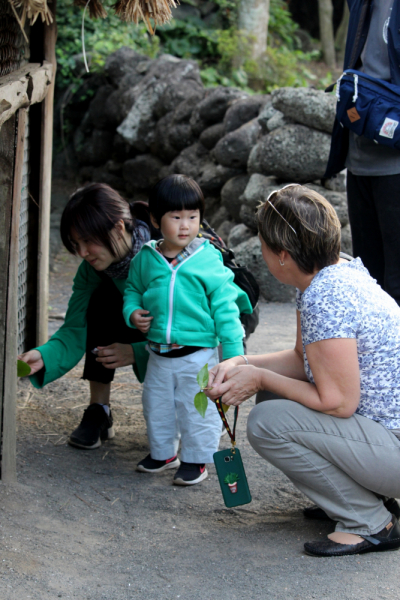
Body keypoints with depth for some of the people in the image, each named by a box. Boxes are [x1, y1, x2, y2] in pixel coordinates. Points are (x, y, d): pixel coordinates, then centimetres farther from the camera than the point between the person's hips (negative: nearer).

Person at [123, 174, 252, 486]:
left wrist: (234, 354, -10)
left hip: (198, 354, -4)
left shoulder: (208, 260, -11)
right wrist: (132, 313, -6)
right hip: (159, 353, 4)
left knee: (197, 409, 5)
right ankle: (163, 452, 38)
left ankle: (197, 459, 23)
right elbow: (133, 290, 16)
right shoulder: (146, 259, -1)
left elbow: (224, 306, -8)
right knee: (157, 406, 18)